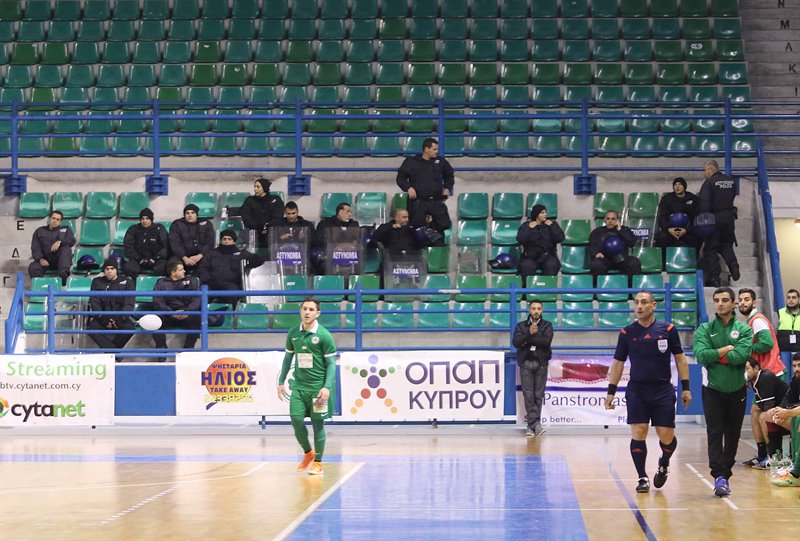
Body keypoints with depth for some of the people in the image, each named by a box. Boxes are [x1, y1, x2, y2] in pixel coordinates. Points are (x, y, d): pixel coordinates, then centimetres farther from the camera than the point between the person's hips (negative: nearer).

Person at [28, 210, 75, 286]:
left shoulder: (66, 229, 15)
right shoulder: (40, 231, 16)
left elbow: (72, 241, -4)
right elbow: (35, 248, 6)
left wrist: (60, 242, -25)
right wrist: (40, 259, -15)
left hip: (60, 260, -1)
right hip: (46, 260, 1)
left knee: (66, 248, -31)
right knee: (32, 268, -27)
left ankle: (64, 272, -48)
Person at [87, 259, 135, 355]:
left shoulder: (127, 282, 6)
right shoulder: (97, 282, 12)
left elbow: (129, 304, -2)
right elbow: (94, 303, 4)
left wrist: (120, 319, -18)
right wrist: (103, 318, -14)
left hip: (121, 317, -1)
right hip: (103, 317, 2)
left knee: (129, 328, -33)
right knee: (91, 328, -29)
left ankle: (109, 350, -19)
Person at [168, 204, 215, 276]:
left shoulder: (206, 224, 11)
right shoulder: (177, 225, 9)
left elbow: (210, 243, 0)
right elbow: (174, 243, -4)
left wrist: (200, 255, -18)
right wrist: (184, 258, -19)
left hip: (202, 256, 0)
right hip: (182, 256, 0)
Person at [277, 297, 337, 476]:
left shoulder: (324, 335, -7)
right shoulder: (293, 333, 6)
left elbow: (331, 363, -7)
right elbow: (288, 358, 17)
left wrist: (327, 387, -17)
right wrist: (281, 382, 13)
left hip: (318, 386, -4)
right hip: (298, 385, 4)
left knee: (317, 424, 0)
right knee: (296, 420, -2)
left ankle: (318, 463, 10)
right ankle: (308, 453, 22)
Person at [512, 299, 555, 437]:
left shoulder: (547, 325, 8)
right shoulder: (521, 326, 11)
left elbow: (547, 341, -10)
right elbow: (515, 342, -5)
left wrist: (528, 340, -8)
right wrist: (529, 333, -18)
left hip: (541, 363, 0)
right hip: (525, 363, 0)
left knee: (538, 395, -1)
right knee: (528, 395, -6)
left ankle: (531, 426, 4)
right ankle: (535, 423, -7)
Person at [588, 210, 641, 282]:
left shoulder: (624, 229, 21)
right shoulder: (597, 232, 19)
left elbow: (632, 243, 5)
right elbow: (592, 246, 5)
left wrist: (620, 230, 0)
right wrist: (596, 253, -19)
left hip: (621, 259, 1)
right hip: (604, 259, -1)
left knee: (635, 263, -28)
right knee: (596, 265, -35)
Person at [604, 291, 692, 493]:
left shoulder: (668, 329, 1)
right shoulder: (627, 333, 3)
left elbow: (680, 358, 6)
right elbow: (618, 363, 9)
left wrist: (685, 387, 2)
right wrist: (611, 392, 6)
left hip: (663, 391, -1)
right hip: (637, 391, 1)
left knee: (667, 437, -2)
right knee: (638, 433, -7)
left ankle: (663, 465, 29)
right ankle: (643, 478, 5)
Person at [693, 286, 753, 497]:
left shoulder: (744, 329, 2)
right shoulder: (704, 330, 2)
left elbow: (741, 355, -16)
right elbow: (701, 356, -15)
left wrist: (715, 356, -12)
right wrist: (726, 349, -13)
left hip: (737, 390, 1)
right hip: (713, 390, -1)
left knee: (733, 435, 7)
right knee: (715, 434, -10)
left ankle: (725, 475, 18)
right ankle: (719, 476, -15)